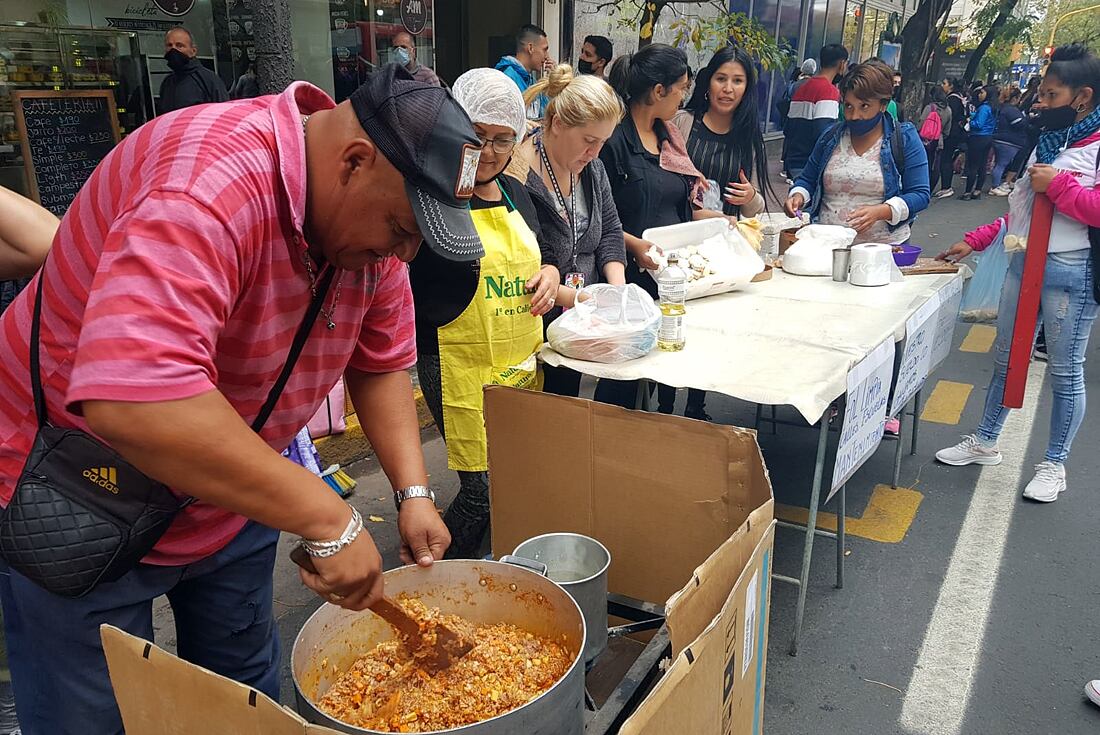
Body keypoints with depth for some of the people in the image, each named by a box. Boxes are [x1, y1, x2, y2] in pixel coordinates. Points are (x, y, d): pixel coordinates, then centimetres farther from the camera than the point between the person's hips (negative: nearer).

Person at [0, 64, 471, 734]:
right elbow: (132, 401, -47)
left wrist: (413, 492, -8)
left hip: (234, 493, 7)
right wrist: (330, 518, -41)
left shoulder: (372, 212, -8)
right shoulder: (209, 183, -34)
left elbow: (382, 363, 2)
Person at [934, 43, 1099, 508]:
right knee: (1005, 358, 16)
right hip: (1023, 263, 8)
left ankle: (1055, 465, 19)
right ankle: (985, 442, 31)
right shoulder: (1048, 140, 13)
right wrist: (975, 242, 16)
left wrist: (1057, 185, -20)